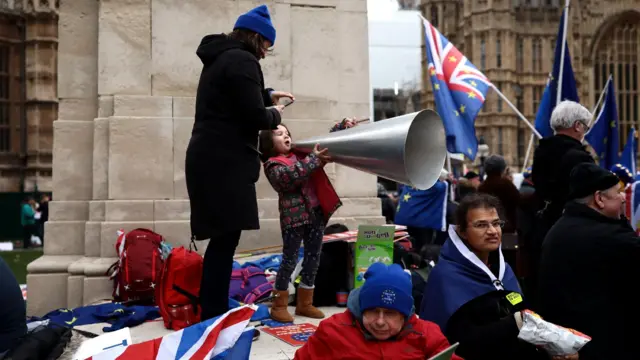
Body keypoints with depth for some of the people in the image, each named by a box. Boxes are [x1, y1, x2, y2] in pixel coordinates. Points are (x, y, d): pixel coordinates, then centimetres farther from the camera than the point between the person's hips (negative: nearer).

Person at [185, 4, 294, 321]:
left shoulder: (219, 58, 21)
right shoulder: (242, 60, -10)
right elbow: (254, 117, -16)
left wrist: (266, 95, 31)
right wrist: (274, 114, 4)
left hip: (209, 159, 10)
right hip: (225, 162, -10)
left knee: (221, 239, 10)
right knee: (226, 239, -8)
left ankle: (211, 315, 14)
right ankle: (213, 319, -5)